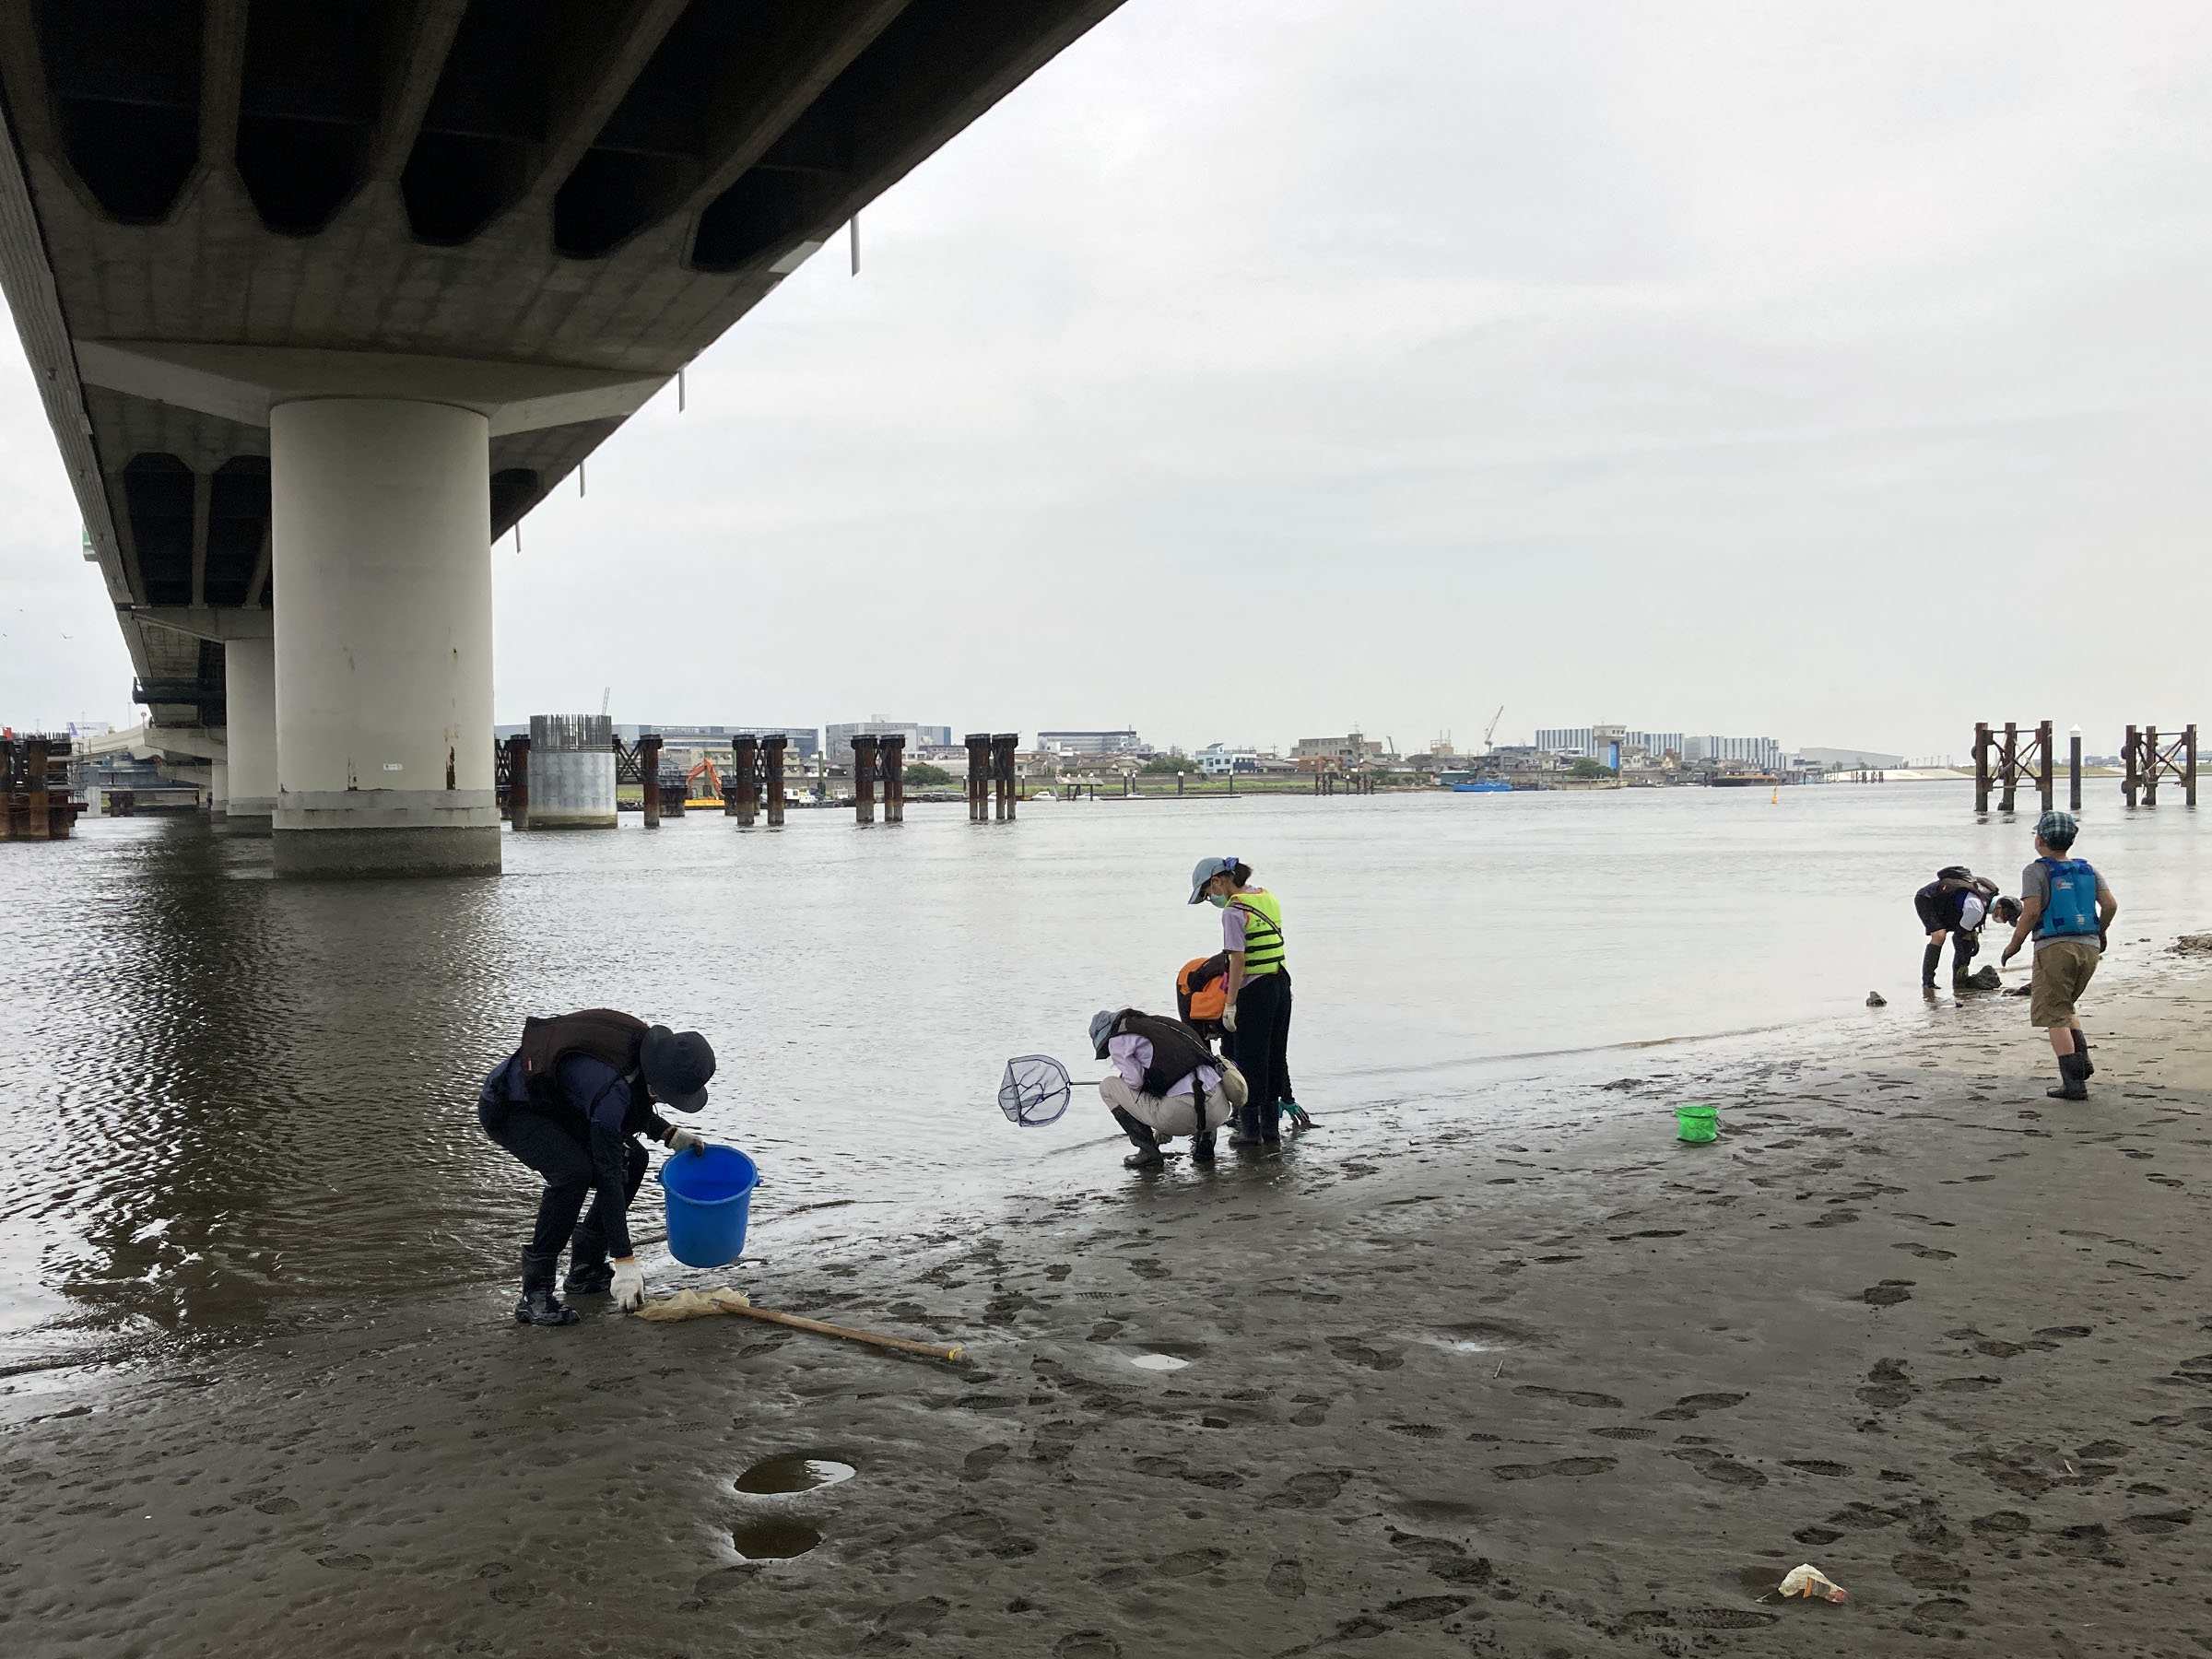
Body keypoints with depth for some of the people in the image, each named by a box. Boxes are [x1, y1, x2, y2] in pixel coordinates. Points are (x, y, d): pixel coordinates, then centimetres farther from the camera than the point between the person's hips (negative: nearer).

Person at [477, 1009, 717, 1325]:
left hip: (552, 1104, 9)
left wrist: (670, 1134, -3)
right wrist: (625, 1261, -31)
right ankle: (534, 1294, -21)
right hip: (507, 1108, -9)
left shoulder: (644, 1045, -13)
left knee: (632, 1158, 2)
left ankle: (585, 1268, 11)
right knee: (573, 1171, -31)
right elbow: (607, 1176, -33)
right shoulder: (612, 1086, -36)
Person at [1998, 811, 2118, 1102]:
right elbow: (2111, 905, 2)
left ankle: (2074, 1082, -7)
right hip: (2088, 946, 6)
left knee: (2053, 1014, 0)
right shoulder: (2087, 870, 11)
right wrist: (2099, 934, 18)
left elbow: (2031, 911, -15)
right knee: (2065, 1004, 25)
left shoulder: (2036, 871, -4)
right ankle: (2082, 1059, 7)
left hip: (2054, 947, -6)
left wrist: (2014, 944, -4)